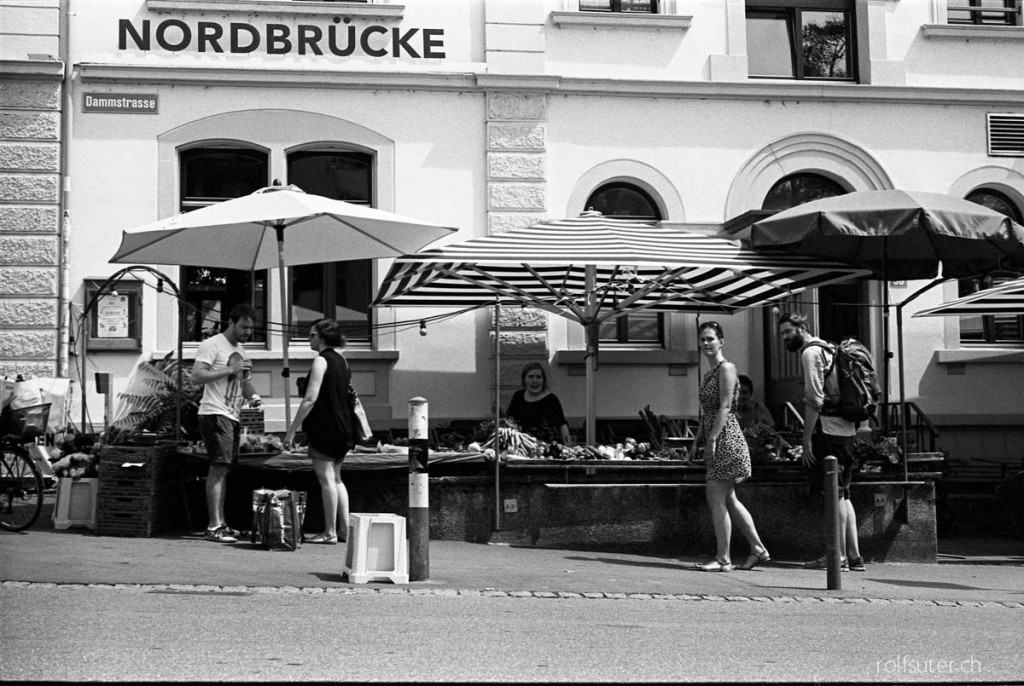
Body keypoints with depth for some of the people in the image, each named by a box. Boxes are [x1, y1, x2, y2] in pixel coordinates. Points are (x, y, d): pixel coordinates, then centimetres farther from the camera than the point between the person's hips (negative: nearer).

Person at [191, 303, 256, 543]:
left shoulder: (240, 350, 21)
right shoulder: (212, 345, -6)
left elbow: (245, 387, 27)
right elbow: (197, 376, -17)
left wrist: (253, 396, 5)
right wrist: (230, 370, -18)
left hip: (232, 416, 9)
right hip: (214, 413, -9)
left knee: (223, 469, 9)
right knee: (218, 467, -12)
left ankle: (221, 523, 13)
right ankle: (214, 527, -14)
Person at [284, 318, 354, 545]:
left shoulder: (321, 361, -13)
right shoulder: (342, 360, 13)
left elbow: (310, 399, -18)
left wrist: (292, 429, -16)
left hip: (324, 427, -9)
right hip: (343, 427, 9)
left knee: (326, 478, -4)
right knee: (335, 478, 15)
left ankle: (330, 532, -3)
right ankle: (344, 529, 14)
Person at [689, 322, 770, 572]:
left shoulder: (726, 368, -9)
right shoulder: (708, 373, 18)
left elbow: (725, 407, -16)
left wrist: (711, 439, -21)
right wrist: (698, 441, 15)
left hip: (726, 438, -10)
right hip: (714, 439, 10)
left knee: (717, 499, -8)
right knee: (728, 499, 12)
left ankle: (723, 559, -4)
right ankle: (758, 549, 18)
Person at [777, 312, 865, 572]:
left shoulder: (810, 352, -8)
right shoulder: (826, 349, 21)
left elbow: (815, 399, -16)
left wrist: (807, 439, -15)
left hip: (827, 431, -9)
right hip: (845, 430, 9)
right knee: (842, 494, 11)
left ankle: (839, 555, -4)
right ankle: (853, 555, 12)